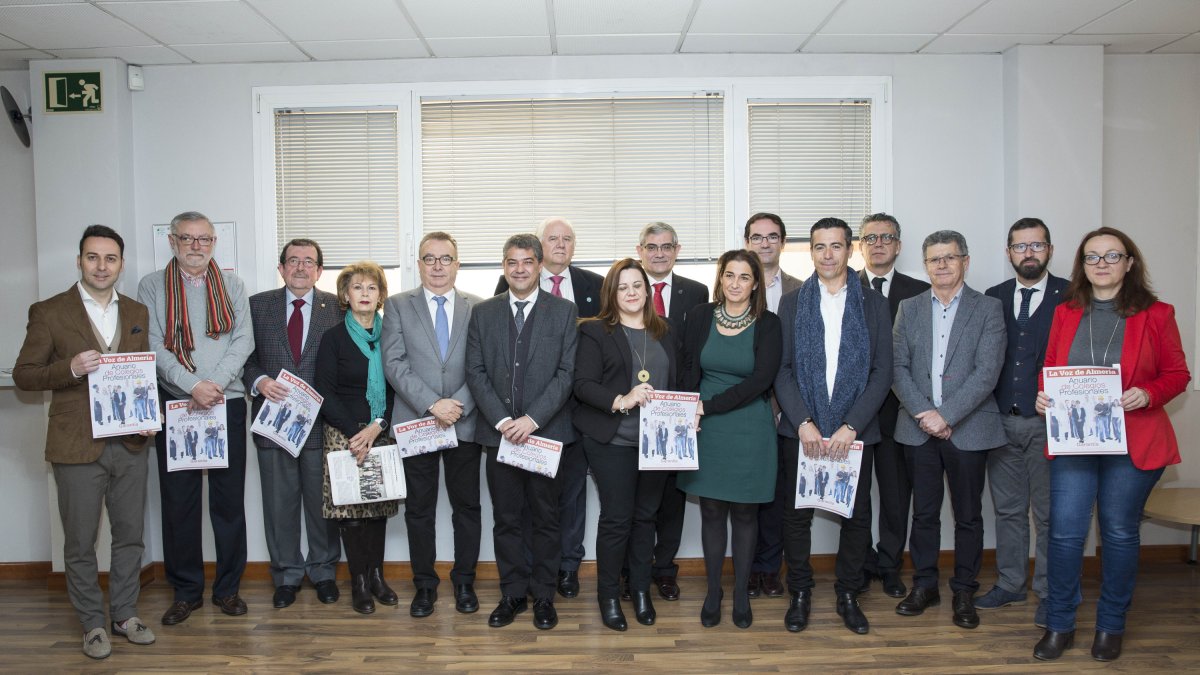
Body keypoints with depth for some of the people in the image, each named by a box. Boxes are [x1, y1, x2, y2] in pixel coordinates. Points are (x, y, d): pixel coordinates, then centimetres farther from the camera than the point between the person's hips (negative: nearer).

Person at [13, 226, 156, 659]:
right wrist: (70, 369, -21)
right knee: (80, 543, 8)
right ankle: (93, 624, 23)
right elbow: (23, 375, -3)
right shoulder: (49, 312, -3)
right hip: (77, 447, -3)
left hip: (130, 444, 3)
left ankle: (125, 614, 28)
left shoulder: (137, 313, 8)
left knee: (130, 535, 12)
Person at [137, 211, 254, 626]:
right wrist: (194, 385, -15)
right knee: (178, 500, 4)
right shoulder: (152, 286, 7)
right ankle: (186, 591, 16)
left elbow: (244, 341, 2)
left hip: (227, 404, 1)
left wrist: (216, 383, -12)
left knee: (229, 498, 3)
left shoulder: (231, 286, 12)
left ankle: (228, 588, 14)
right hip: (174, 405, -1)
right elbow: (153, 346, -4)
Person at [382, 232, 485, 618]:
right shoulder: (398, 306, 4)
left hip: (464, 423, 1)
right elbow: (394, 364, -6)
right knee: (419, 509, 8)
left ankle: (464, 582, 23)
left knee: (467, 506, 8)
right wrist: (432, 404, -16)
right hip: (415, 422, 0)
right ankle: (425, 584, 22)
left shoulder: (477, 308, 6)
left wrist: (459, 405, -13)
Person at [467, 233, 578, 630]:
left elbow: (567, 372, -6)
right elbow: (476, 373, 3)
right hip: (498, 432, 2)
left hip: (547, 432, -2)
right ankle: (513, 594, 22)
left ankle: (543, 595, 21)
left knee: (545, 518, 8)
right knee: (506, 519, 9)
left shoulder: (563, 311, 2)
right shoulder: (483, 313, 8)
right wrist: (502, 421, -10)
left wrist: (532, 419, -15)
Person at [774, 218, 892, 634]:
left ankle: (848, 595, 25)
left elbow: (882, 372, -2)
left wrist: (851, 426, -11)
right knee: (797, 513, 7)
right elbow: (781, 370, 0)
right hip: (800, 429, 0)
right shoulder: (791, 303, 5)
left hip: (855, 431, 0)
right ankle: (799, 593, 23)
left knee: (857, 514, 8)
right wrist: (803, 422, -12)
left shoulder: (874, 305, 4)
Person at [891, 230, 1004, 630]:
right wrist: (923, 413, -11)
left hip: (967, 428, -2)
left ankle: (964, 591, 21)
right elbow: (898, 367, 2)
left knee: (968, 515, 8)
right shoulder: (909, 309, 8)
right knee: (924, 512, 10)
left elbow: (987, 372, -10)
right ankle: (924, 585, 24)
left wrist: (946, 415, -16)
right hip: (919, 428, 2)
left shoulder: (987, 309, -1)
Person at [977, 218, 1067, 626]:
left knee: (1049, 512, 6)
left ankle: (1049, 593, 19)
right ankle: (1010, 585, 27)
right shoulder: (994, 298, 9)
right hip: (1001, 422, 4)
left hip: (1047, 424, -3)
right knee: (1008, 510, 14)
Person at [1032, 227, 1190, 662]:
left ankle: (1111, 626, 26)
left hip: (1133, 442, -2)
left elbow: (1177, 374, 3)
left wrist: (1148, 394, -17)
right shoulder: (1065, 313, 8)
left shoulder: (1156, 314, 0)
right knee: (1065, 532, 0)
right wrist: (1044, 396, -6)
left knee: (1120, 533, 9)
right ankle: (1059, 626, 14)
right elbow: (1050, 369, 14)